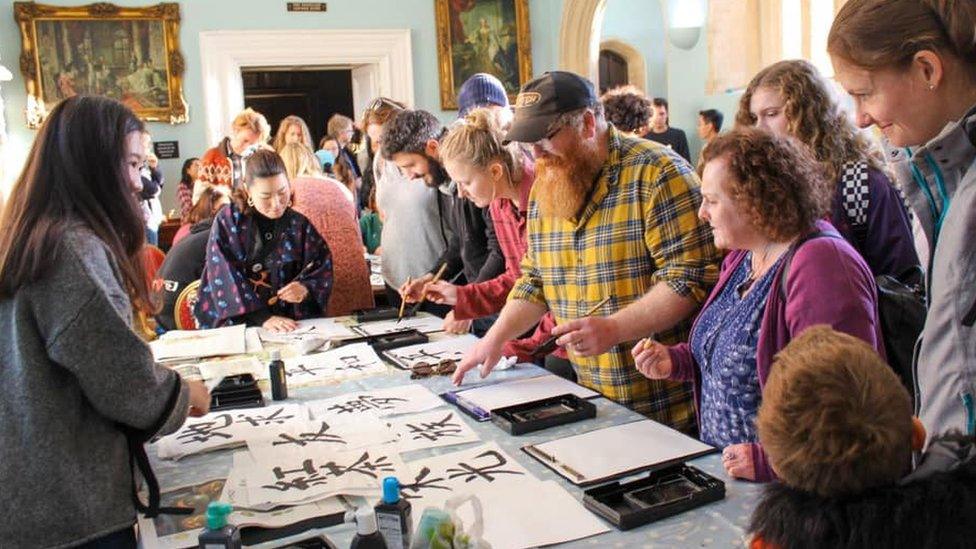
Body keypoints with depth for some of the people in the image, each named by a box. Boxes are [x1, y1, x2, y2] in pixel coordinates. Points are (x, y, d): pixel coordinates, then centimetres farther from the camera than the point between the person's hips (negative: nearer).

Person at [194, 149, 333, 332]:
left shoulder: (299, 224, 5)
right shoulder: (227, 222, -2)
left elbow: (323, 268, 6)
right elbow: (225, 278, -10)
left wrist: (306, 288, -16)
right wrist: (262, 317, -21)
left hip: (291, 324, 1)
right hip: (236, 323, -1)